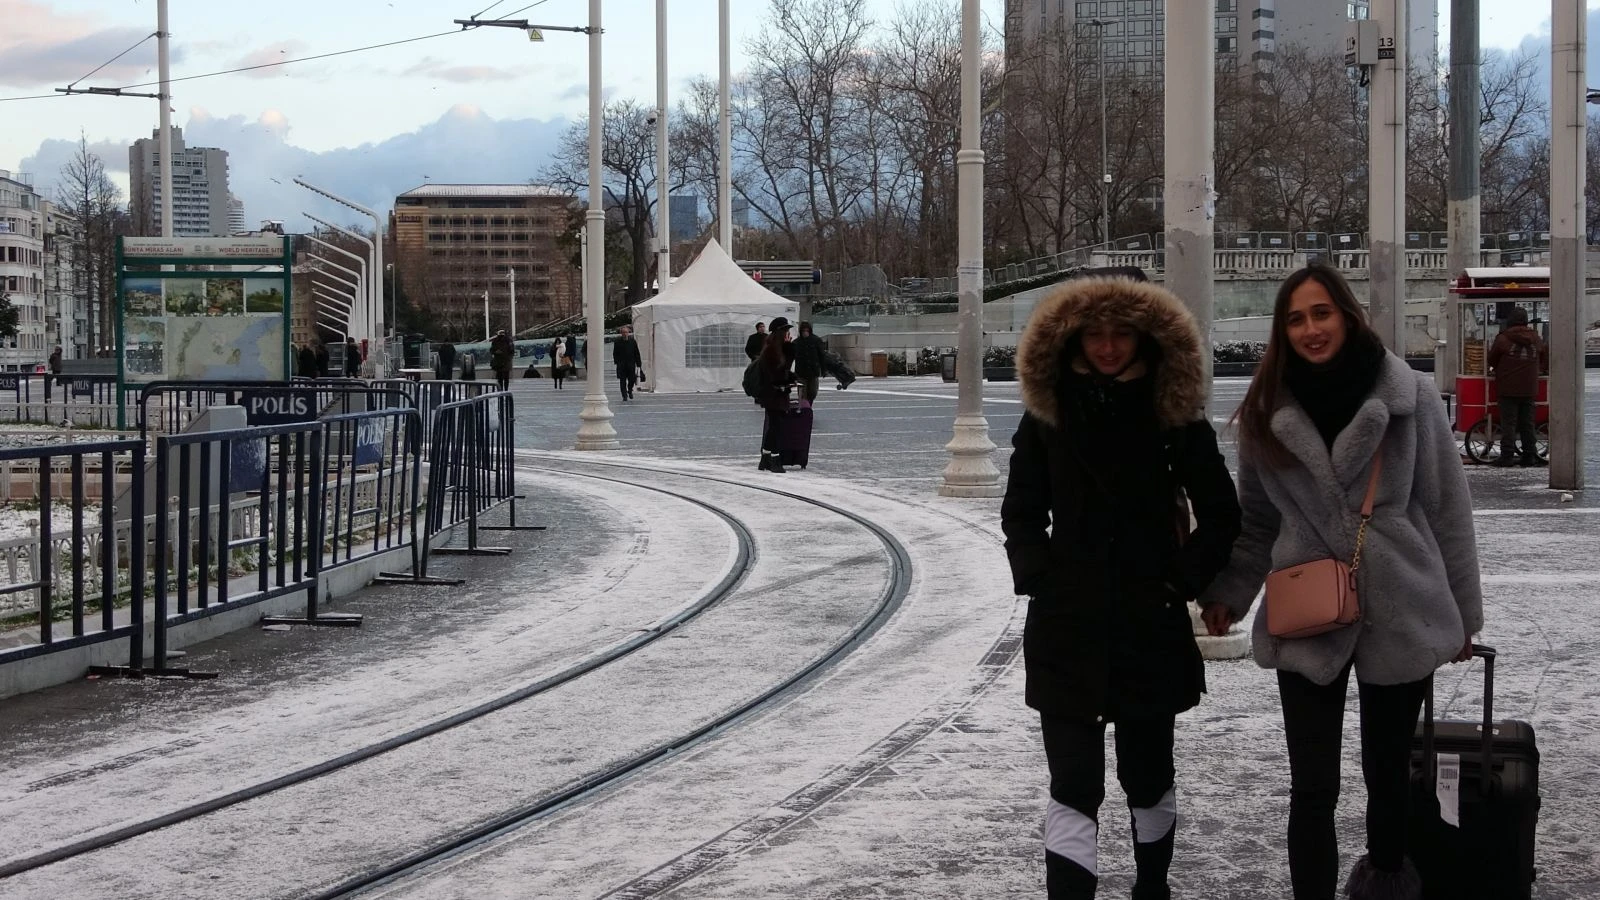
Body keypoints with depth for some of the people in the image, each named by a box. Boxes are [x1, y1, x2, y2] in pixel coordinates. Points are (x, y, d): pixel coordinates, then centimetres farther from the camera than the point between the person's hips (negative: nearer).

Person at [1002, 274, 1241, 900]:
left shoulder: (1175, 415, -3)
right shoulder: (1047, 414, 0)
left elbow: (1221, 516, 4)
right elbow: (1021, 514, 9)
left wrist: (1183, 580, -4)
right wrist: (1039, 578, -3)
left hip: (1152, 621, 0)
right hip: (1067, 624, 0)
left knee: (1149, 775, 14)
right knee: (1074, 785, -5)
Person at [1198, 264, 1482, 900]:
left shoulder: (1410, 398, -7)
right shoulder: (1267, 413, -1)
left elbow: (1446, 510, -2)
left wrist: (1462, 611, 2)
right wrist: (1229, 592, 1)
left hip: (1401, 615, -1)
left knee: (1389, 771, 14)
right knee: (1313, 786, -2)